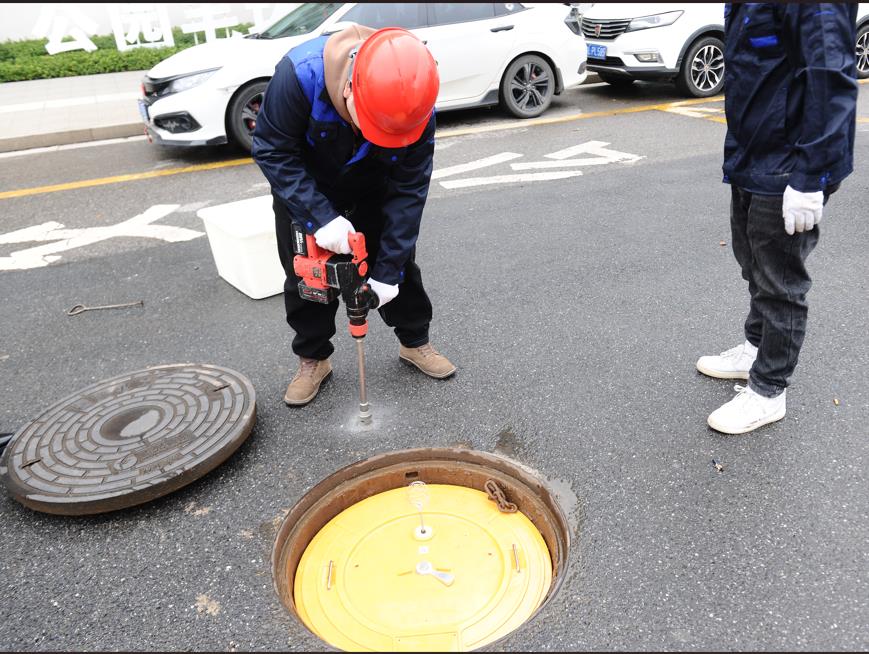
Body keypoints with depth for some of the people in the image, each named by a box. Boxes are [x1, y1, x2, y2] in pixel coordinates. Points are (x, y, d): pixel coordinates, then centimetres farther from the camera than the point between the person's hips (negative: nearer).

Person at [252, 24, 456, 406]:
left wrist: (388, 271, -26)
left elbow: (409, 190, -24)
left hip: (375, 186, 1)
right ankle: (313, 358, 21)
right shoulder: (299, 74, -39)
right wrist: (321, 217, -39)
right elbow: (273, 152, -28)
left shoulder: (415, 104, -31)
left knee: (398, 258, 3)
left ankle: (414, 342, 25)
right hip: (305, 187, -1)